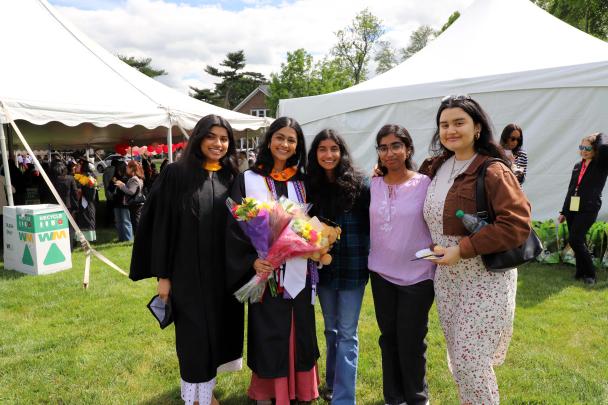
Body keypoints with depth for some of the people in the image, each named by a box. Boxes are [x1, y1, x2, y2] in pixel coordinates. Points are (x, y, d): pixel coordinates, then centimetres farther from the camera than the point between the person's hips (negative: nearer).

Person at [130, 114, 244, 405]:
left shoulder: (232, 178, 5)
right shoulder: (176, 175, -7)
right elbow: (162, 226, -7)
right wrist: (162, 274, -9)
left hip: (224, 271, 4)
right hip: (188, 271, -4)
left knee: (218, 329, 14)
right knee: (194, 335, 5)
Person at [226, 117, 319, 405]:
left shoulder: (302, 182, 9)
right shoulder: (248, 180, -3)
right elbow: (235, 227, -7)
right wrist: (252, 261, -19)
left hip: (298, 272, 4)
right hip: (265, 272, -3)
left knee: (299, 332, 12)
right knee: (268, 334, 4)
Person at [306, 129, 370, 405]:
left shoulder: (359, 184, -8)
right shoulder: (310, 186, 3)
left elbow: (372, 225, -7)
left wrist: (365, 254, -10)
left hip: (352, 269, -4)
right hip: (323, 268, 4)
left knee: (346, 333, 3)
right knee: (331, 329, 19)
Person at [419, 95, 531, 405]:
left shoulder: (493, 171, -15)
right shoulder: (436, 166, 7)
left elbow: (517, 225, -22)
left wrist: (463, 249, -24)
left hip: (485, 279, -7)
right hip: (446, 277, 7)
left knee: (471, 362, -1)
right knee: (458, 358, 17)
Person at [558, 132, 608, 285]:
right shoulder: (577, 166, 14)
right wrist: (564, 211, 18)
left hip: (588, 210, -6)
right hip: (572, 209, 6)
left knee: (575, 240, -13)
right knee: (578, 242, 9)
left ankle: (590, 274, 2)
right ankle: (581, 272, 21)